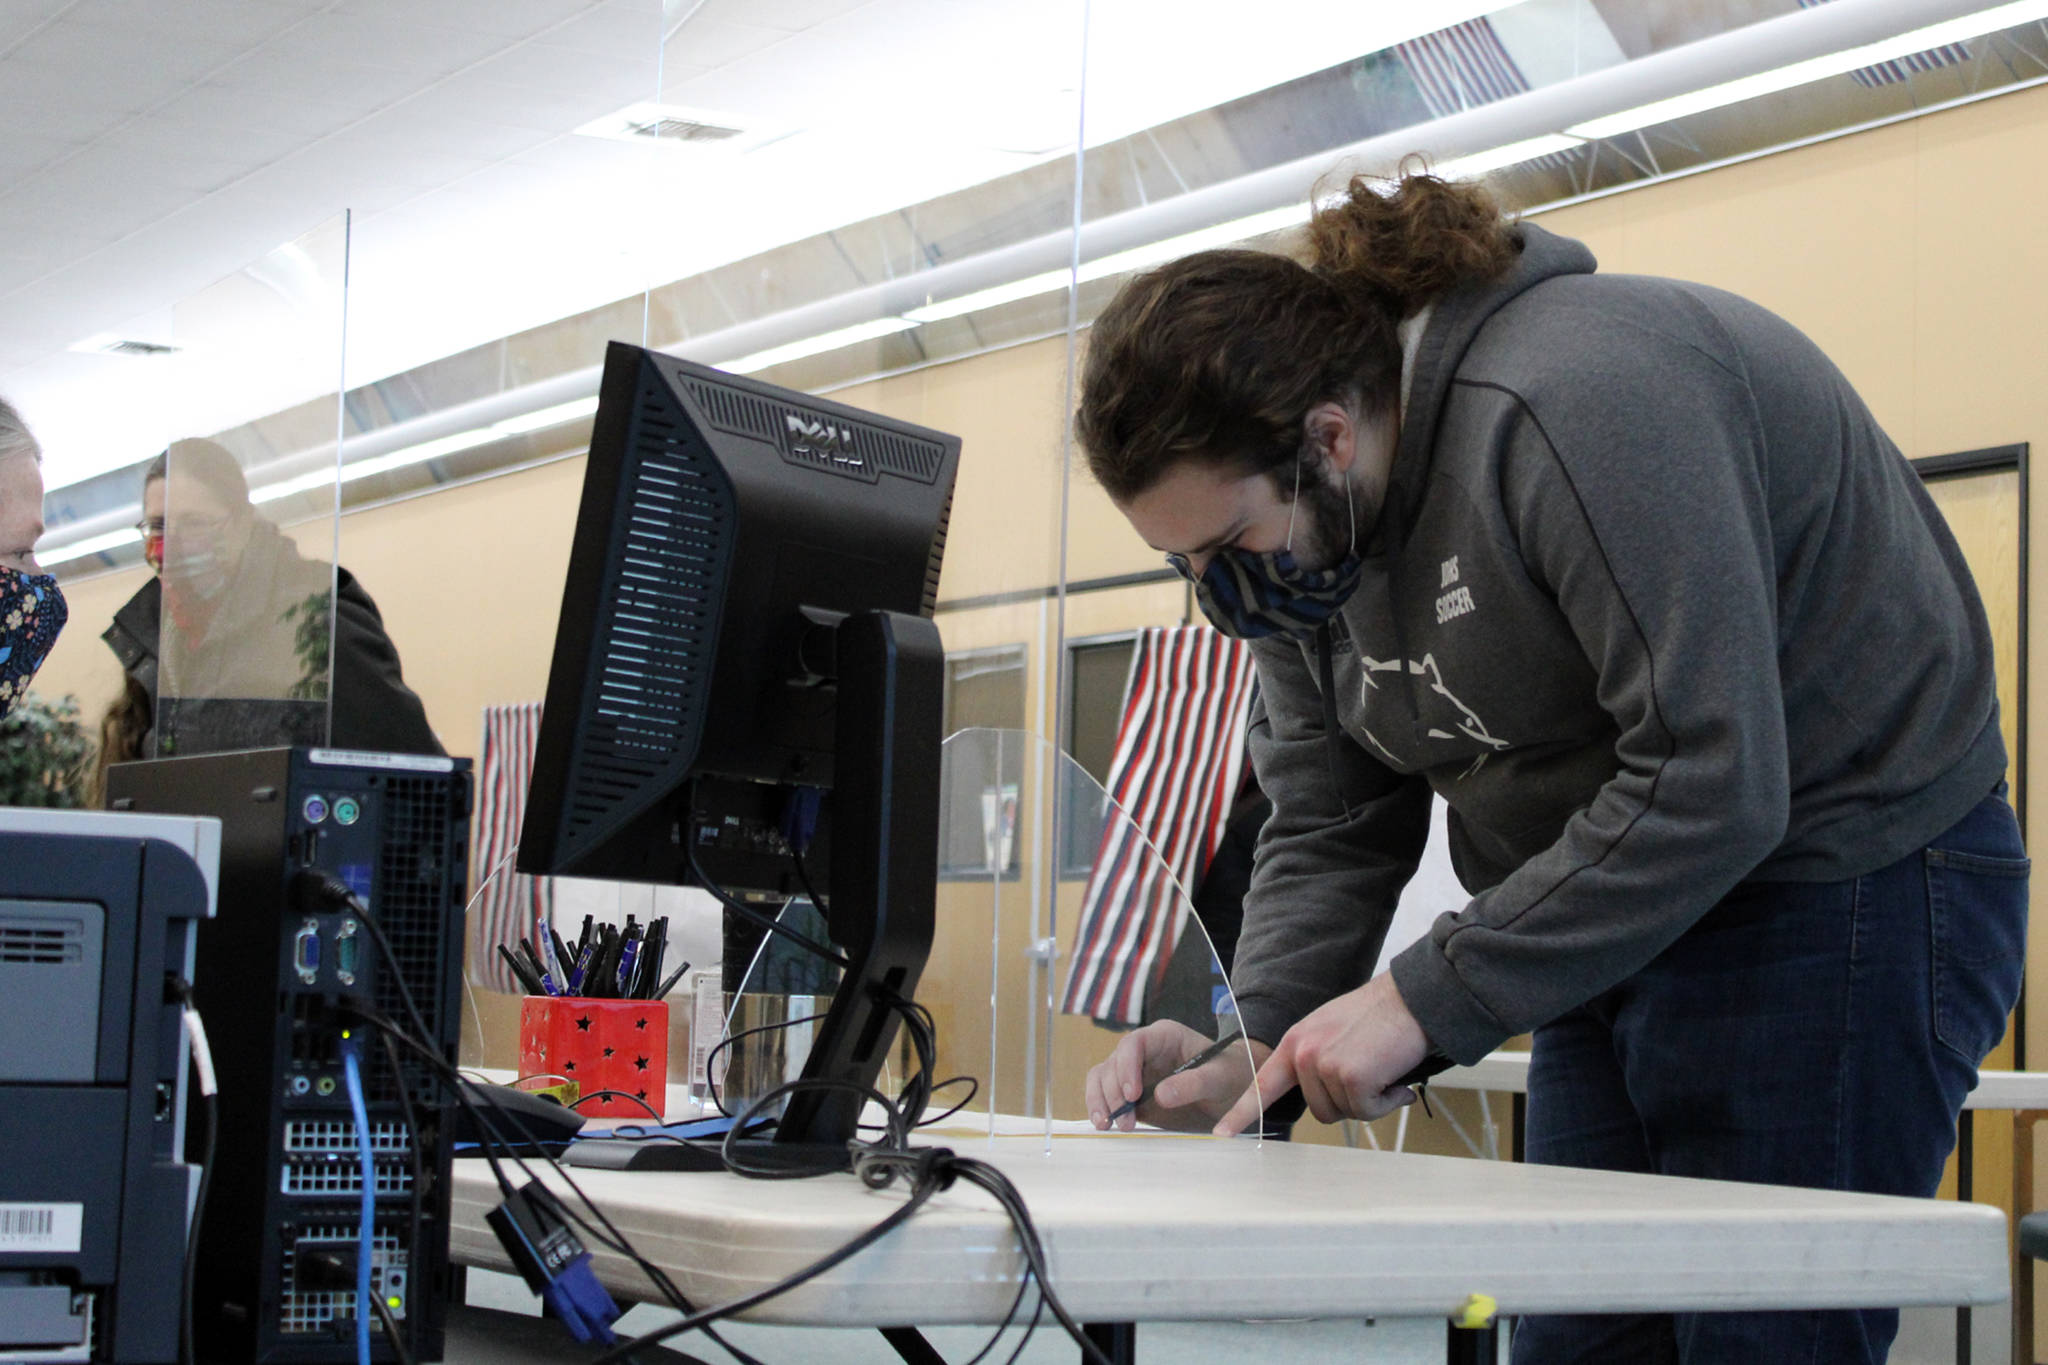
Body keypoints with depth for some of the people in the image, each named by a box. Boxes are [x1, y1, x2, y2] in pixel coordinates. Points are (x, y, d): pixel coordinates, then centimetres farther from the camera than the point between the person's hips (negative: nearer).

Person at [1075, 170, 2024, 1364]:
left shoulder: (1574, 404, -27)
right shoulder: (1306, 531, 2)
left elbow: (1710, 786, -30)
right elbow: (1330, 830, 7)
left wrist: (1428, 1001, -26)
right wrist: (1254, 1054, -10)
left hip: (1843, 893, -9)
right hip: (1620, 926, 9)